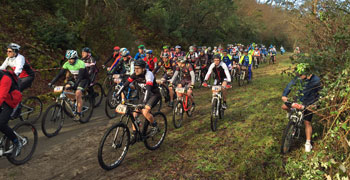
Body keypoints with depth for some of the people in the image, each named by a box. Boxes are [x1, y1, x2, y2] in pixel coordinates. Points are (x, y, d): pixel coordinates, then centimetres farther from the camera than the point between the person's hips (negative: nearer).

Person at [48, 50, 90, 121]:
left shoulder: (81, 63, -27)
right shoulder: (67, 64, -10)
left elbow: (80, 76, -37)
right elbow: (60, 74, -12)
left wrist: (74, 85, -51)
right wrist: (51, 82, -23)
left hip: (84, 79, -6)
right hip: (75, 78, 6)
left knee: (78, 93, -27)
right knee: (66, 88, -19)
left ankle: (78, 113, -16)